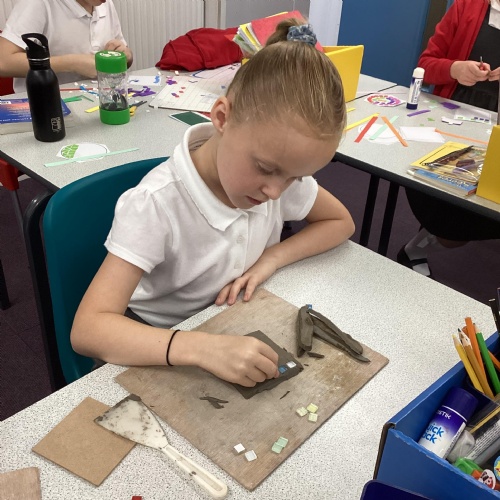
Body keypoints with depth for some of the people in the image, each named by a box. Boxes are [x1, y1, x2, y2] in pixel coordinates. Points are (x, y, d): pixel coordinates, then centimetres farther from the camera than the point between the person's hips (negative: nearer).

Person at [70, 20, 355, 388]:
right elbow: (87, 330, -31)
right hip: (163, 352, -3)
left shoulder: (282, 169, -13)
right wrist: (201, 348, -45)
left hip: (240, 337, 3)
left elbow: (341, 222, 2)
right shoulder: (156, 205, -28)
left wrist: (272, 258, -14)